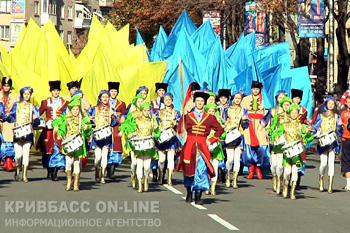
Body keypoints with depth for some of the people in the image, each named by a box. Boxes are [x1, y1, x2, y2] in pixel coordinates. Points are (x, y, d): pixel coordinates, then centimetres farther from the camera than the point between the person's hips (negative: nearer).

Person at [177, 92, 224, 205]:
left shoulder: (210, 118, 9)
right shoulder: (186, 117, 9)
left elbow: (220, 129, 15)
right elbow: (180, 130, 9)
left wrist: (211, 140, 7)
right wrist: (181, 134, -12)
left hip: (202, 146, 0)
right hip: (189, 147, 1)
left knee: (201, 170, -11)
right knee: (189, 170, 5)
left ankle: (198, 196, -11)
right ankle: (189, 193, 23)